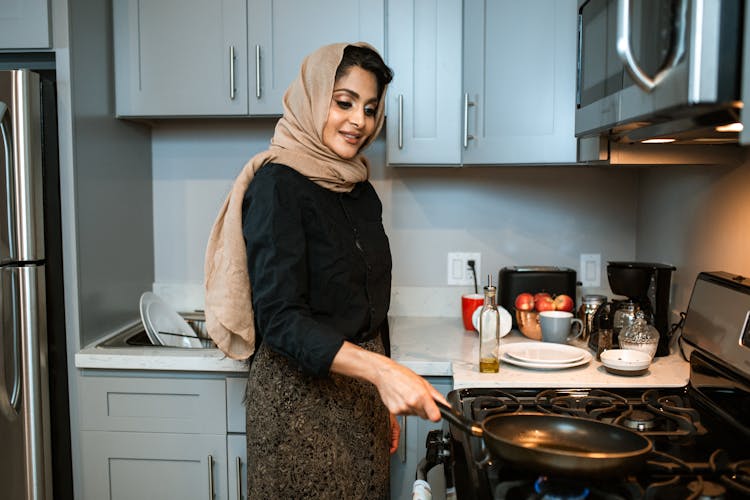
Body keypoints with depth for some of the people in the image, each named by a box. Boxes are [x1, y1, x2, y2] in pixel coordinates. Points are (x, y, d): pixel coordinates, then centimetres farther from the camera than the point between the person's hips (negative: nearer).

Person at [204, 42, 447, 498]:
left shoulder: (361, 191, 8)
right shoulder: (277, 183, -14)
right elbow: (280, 318, -22)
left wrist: (387, 399, 16)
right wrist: (381, 370, -32)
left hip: (361, 394, 7)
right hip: (301, 392, -7)